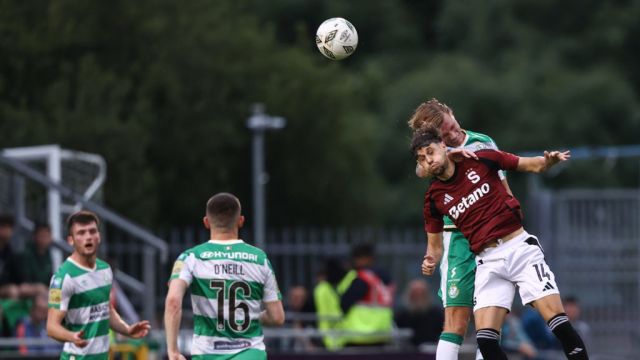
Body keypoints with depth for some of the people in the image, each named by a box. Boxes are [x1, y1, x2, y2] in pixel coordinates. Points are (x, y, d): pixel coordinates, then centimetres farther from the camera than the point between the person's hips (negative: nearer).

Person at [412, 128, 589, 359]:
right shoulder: (434, 198, 7)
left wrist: (549, 161, -16)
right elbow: (435, 244, 18)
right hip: (488, 263, 3)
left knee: (558, 321, -14)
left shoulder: (481, 160, 0)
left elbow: (533, 165, 6)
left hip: (520, 247, -2)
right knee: (485, 339, -12)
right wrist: (431, 262, -5)